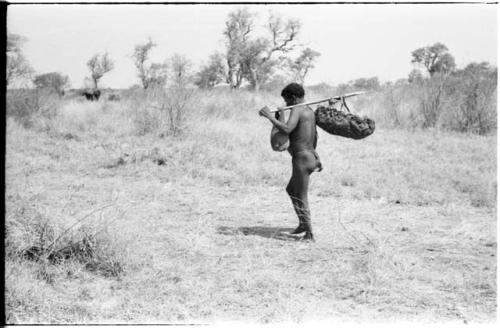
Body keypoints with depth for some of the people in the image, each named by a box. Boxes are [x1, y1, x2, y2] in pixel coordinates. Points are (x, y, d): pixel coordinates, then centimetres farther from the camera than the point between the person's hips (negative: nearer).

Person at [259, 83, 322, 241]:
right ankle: (303, 223, 28)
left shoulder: (297, 110, -14)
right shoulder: (309, 111, 15)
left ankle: (309, 234, 0)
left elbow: (286, 129, -31)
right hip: (310, 156, 10)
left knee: (301, 198, -3)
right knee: (291, 190, 24)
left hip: (301, 158, -10)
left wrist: (269, 116, -22)